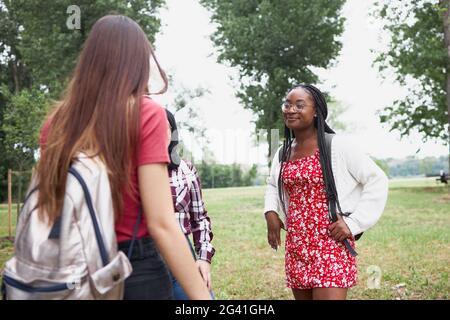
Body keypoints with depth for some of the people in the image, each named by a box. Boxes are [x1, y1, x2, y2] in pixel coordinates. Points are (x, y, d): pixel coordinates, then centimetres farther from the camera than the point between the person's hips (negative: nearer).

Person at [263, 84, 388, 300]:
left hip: (331, 244, -6)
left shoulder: (335, 146, -9)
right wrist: (271, 212, 7)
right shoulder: (283, 153, 9)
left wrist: (353, 222, -13)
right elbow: (273, 186, 26)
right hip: (296, 246, 6)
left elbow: (376, 180, -8)